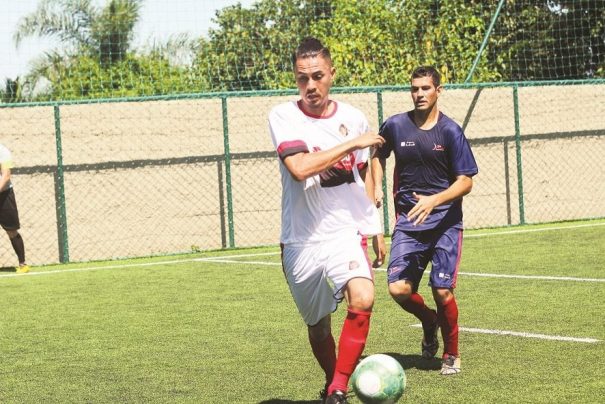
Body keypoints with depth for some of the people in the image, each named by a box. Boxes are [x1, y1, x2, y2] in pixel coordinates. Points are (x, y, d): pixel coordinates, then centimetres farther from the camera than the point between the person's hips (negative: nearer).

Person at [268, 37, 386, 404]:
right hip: (301, 240, -1)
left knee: (363, 299, -28)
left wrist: (375, 226, 21)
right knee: (318, 328, 12)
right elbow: (300, 167, -23)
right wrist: (352, 143, -18)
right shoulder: (283, 116, -7)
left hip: (348, 233, 1)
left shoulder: (353, 118, 3)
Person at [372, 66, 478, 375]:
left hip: (445, 222, -2)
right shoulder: (395, 126, 2)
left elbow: (466, 182, -6)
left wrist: (434, 200, -21)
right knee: (398, 289, -12)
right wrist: (376, 187, 7)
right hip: (408, 220, 2)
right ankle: (429, 321, 23)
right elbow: (378, 155, 23)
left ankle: (451, 354, 15)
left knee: (442, 291, -10)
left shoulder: (450, 131, -6)